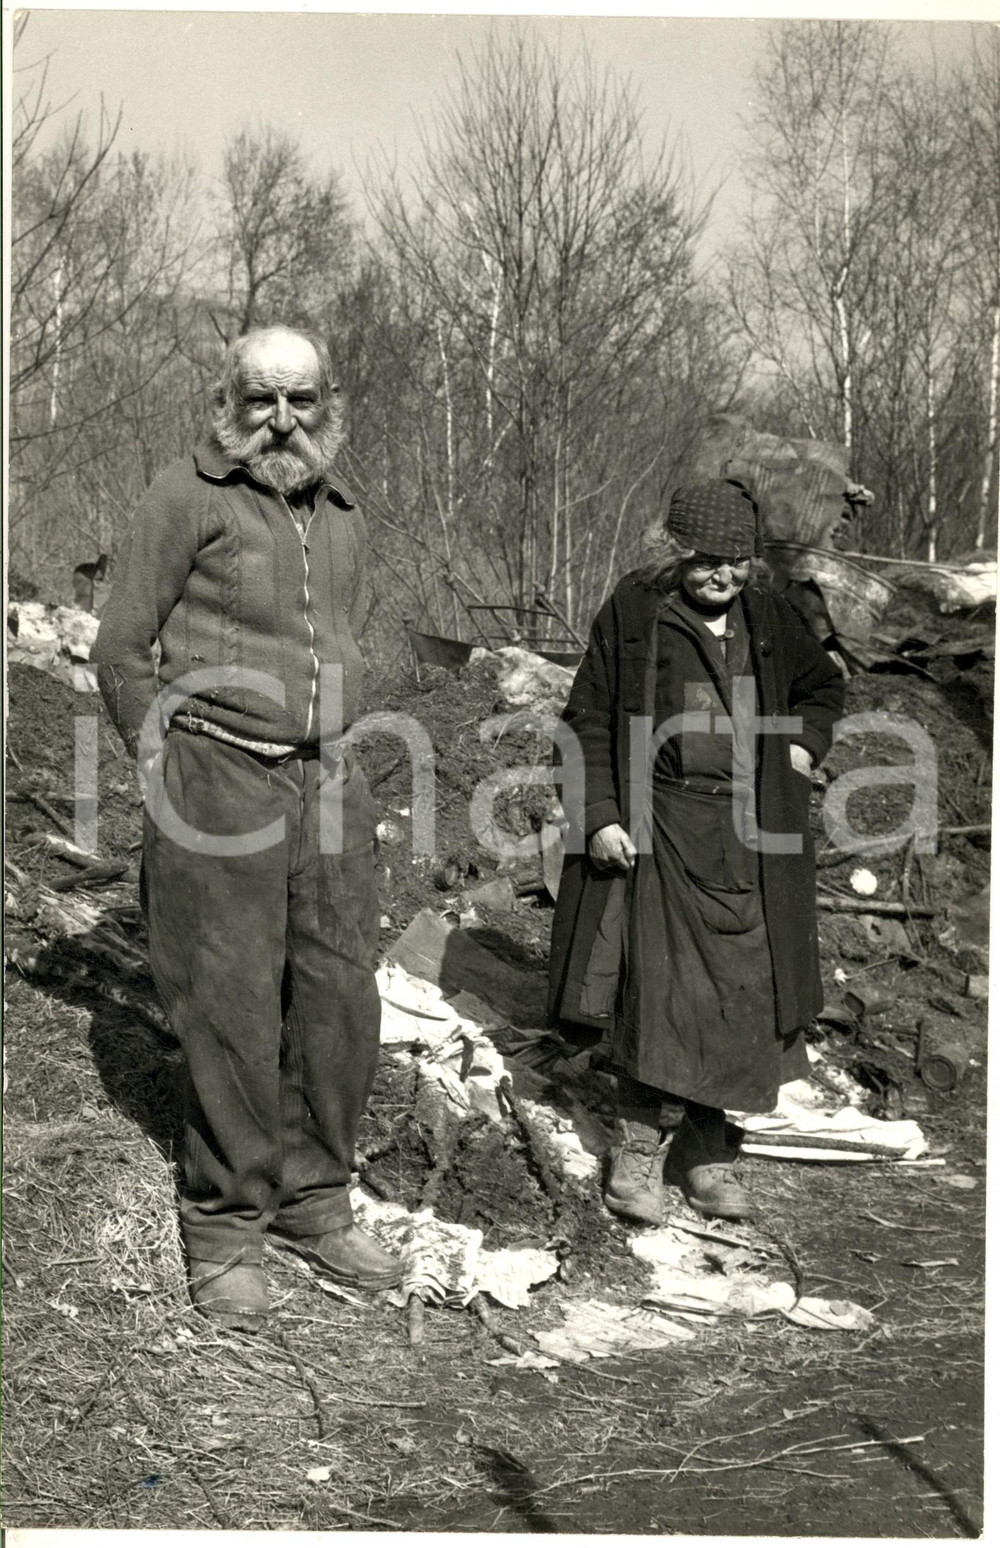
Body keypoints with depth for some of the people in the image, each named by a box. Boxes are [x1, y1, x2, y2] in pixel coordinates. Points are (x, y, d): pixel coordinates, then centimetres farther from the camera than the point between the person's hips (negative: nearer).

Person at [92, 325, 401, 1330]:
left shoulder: (341, 518, 13)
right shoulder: (187, 496, -4)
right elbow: (121, 651, -3)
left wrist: (332, 757, 15)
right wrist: (172, 772, -2)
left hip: (328, 782, 6)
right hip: (217, 785, -5)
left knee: (339, 1001, 8)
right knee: (232, 1012, -1)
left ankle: (313, 1201, 25)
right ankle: (224, 1229, 16)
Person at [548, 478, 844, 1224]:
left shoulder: (769, 618, 10)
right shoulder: (633, 611, -2)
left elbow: (825, 685, 28)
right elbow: (589, 718, 0)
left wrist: (804, 743, 10)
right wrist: (599, 815, -8)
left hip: (749, 837, 4)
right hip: (658, 827, -4)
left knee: (742, 992, 5)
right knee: (666, 988, -10)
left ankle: (707, 1149, 20)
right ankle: (642, 1144, 6)